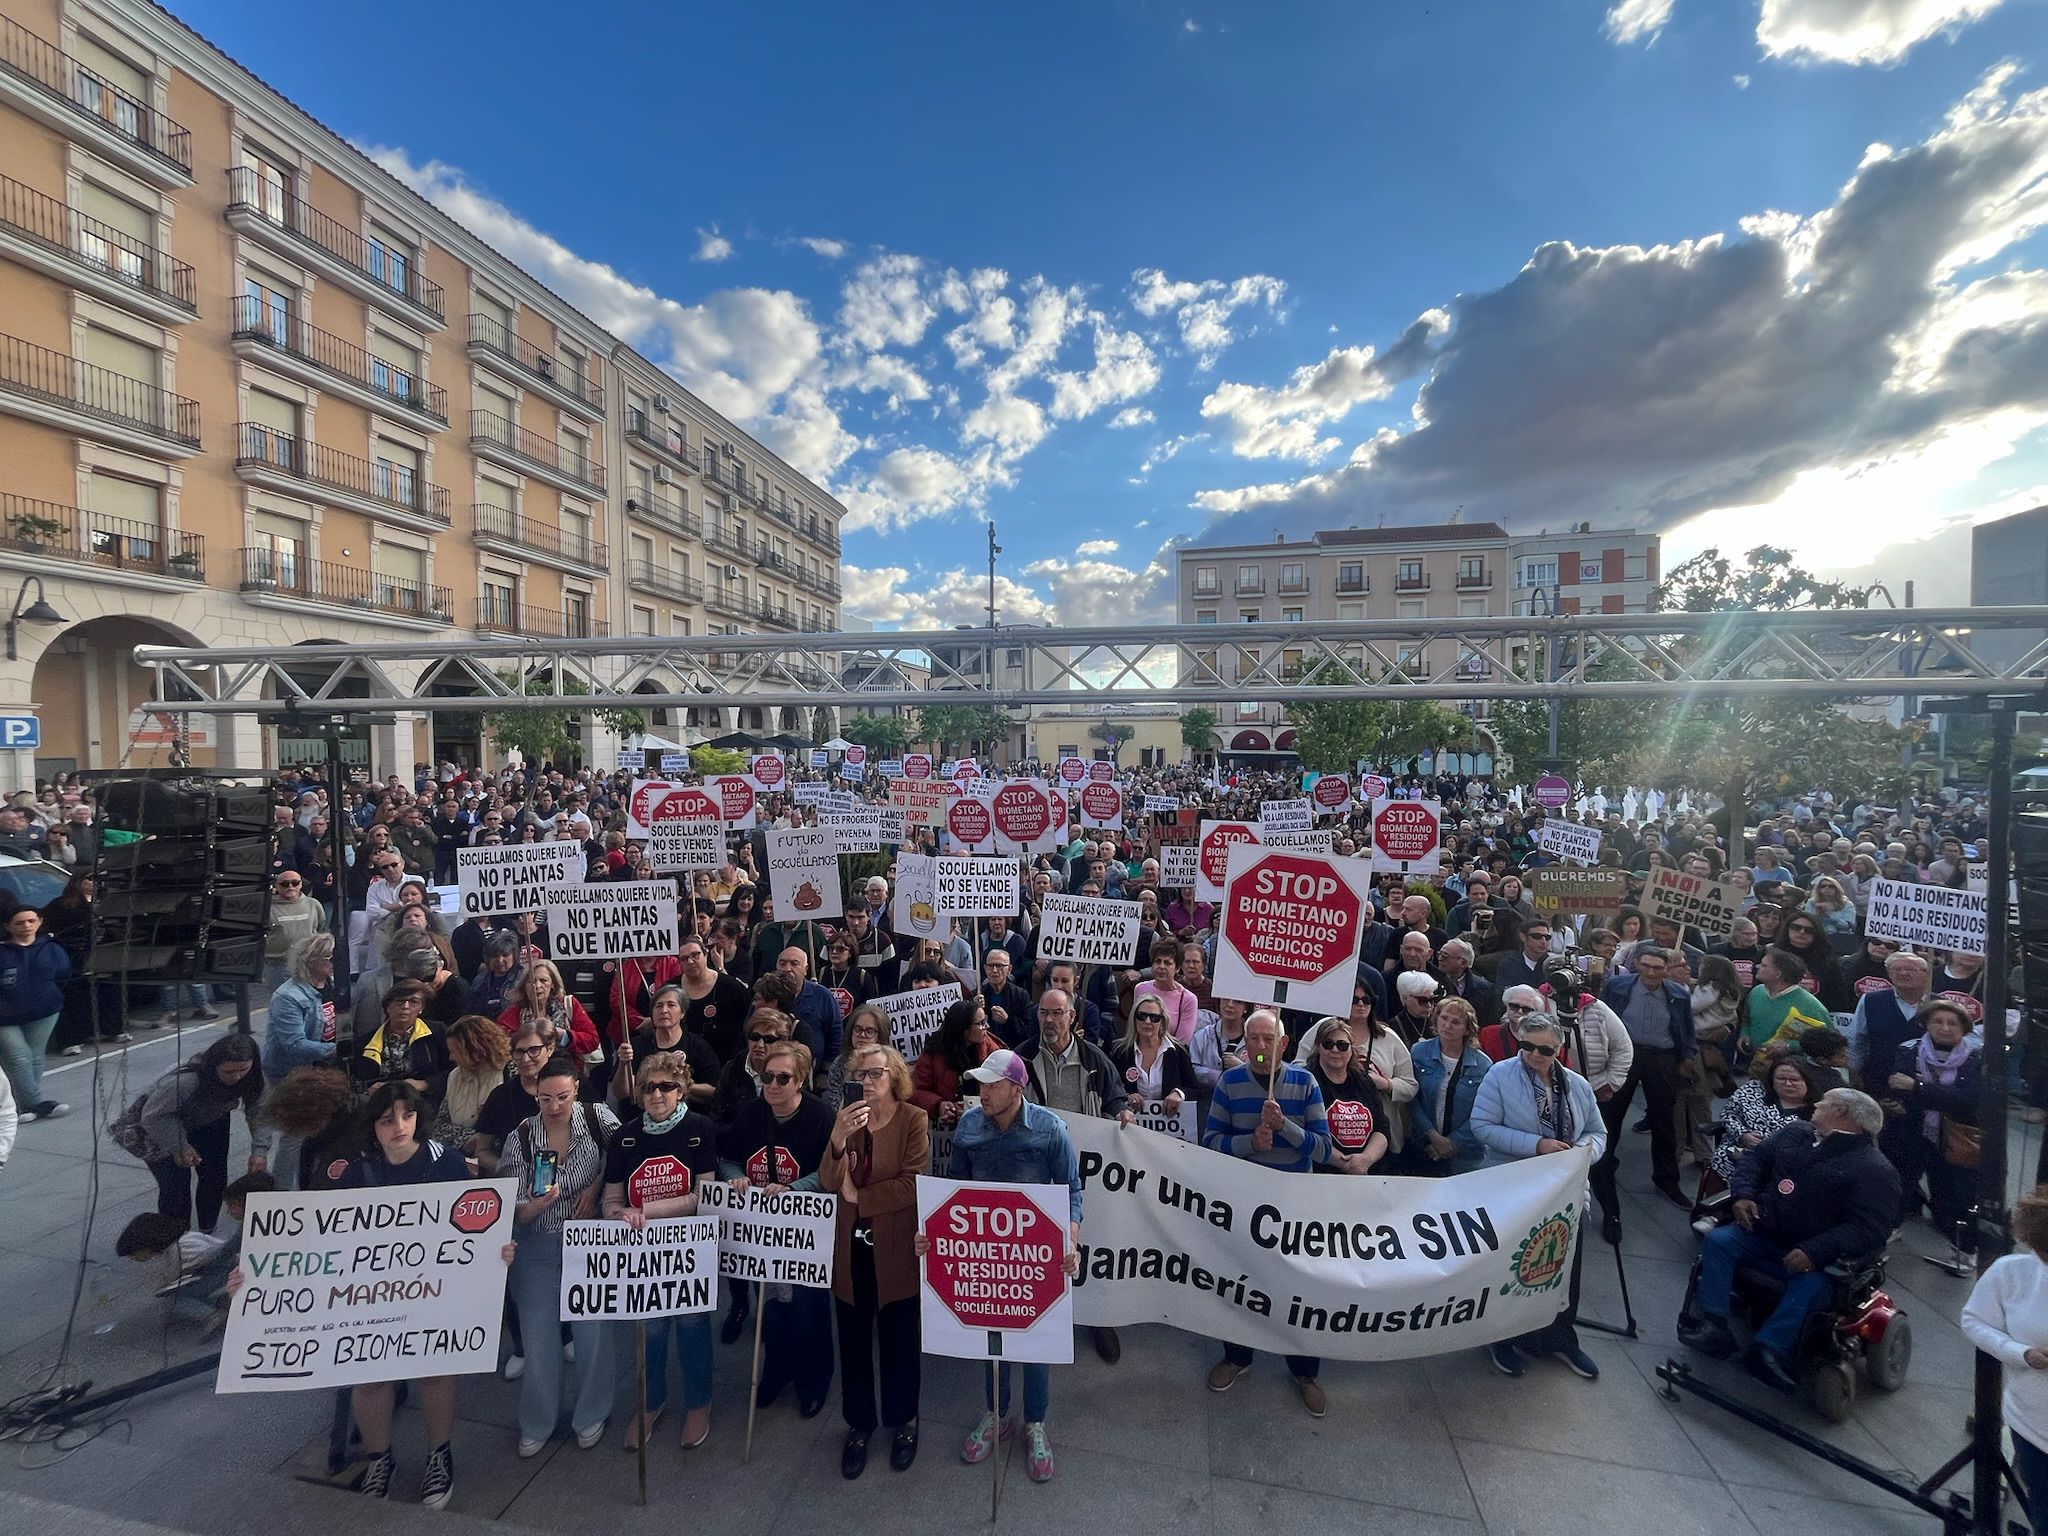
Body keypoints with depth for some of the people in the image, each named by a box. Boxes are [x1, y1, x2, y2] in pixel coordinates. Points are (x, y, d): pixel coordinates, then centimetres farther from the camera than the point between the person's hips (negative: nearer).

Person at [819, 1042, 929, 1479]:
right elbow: (828, 1182, -9)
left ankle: (903, 1422, 36)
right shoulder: (846, 1118, 0)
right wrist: (838, 1139, -27)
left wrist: (858, 1197, -12)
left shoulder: (914, 1120, -12)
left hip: (896, 1250, -3)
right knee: (853, 1341, 15)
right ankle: (859, 1424, 36)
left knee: (899, 1341, 13)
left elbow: (912, 1184, -20)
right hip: (850, 1248, 3)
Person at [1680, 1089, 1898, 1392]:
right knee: (1717, 1240, -20)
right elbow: (1755, 1158, 18)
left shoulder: (1874, 1169, -8)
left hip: (1815, 1254, -5)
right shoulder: (1795, 1134, 12)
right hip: (1762, 1233, 5)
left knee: (1812, 1283, -35)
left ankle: (1769, 1348, -34)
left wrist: (1815, 1252, -28)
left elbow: (1868, 1228, -17)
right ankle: (1713, 1325, -24)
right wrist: (1744, 1194, -2)